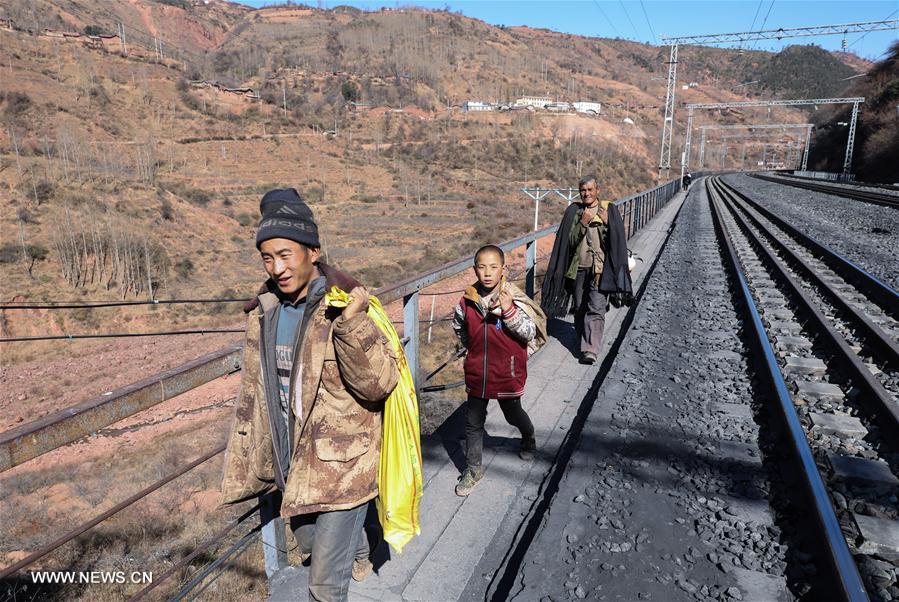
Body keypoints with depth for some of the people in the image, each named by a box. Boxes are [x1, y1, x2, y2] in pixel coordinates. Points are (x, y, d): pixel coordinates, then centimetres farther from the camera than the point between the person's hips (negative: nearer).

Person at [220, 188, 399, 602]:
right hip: (292, 462, 7)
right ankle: (359, 553, 60)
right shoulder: (264, 311, 0)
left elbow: (379, 384, -25)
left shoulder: (345, 307, -18)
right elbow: (253, 392, 10)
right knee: (309, 546, 29)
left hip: (341, 465, -6)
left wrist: (352, 323, -39)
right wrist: (246, 457, 15)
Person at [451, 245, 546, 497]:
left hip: (508, 373, -2)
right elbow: (459, 328, 12)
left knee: (513, 414, 20)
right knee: (473, 422, 10)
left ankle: (529, 439, 53)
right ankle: (473, 469, 27)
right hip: (476, 373, 3)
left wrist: (509, 310, -30)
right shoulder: (468, 301, -8)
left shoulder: (514, 299, -17)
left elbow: (530, 333, -18)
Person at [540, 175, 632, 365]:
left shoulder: (609, 209, 3)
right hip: (578, 269, 3)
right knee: (579, 309, 12)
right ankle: (583, 343, 29)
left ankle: (591, 350, -15)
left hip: (600, 269, -3)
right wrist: (583, 223, -14)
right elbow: (569, 240, -1)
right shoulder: (573, 211, 6)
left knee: (596, 310, -12)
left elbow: (616, 241, -1)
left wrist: (607, 223, -16)